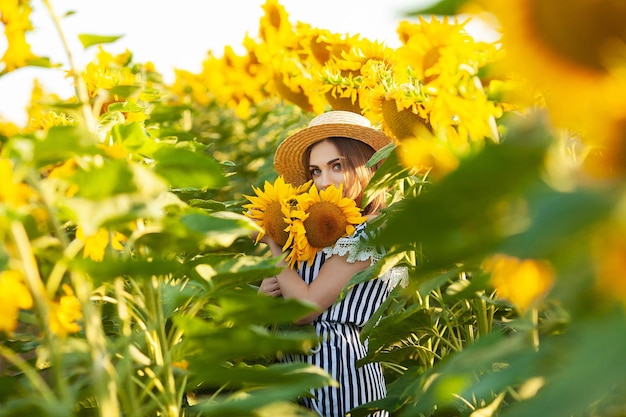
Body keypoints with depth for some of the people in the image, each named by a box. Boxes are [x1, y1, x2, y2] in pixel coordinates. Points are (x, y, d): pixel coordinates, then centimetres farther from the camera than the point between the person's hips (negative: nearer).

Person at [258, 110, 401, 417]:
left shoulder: (368, 233, -13)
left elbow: (305, 306, -17)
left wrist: (271, 242, -9)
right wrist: (266, 290, -11)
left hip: (339, 370, -7)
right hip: (300, 363, 8)